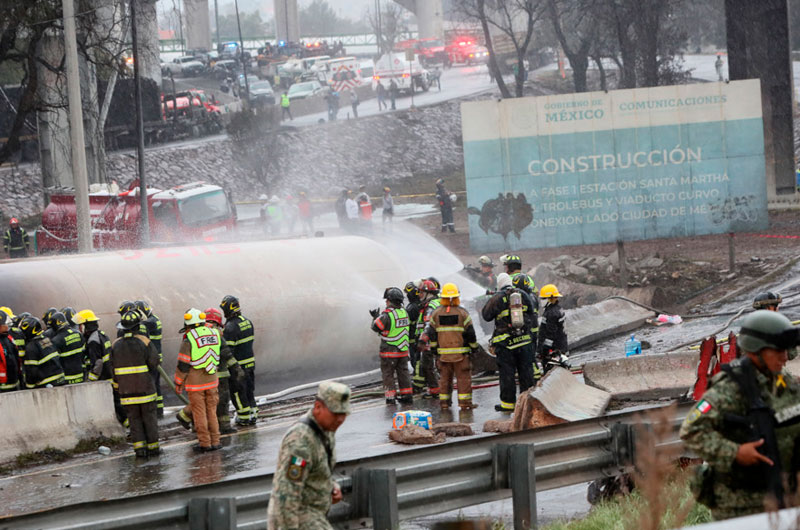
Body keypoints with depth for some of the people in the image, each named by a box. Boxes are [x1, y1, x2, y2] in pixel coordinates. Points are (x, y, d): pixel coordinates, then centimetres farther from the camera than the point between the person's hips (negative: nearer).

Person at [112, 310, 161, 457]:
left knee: (134, 419, 8)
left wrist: (118, 384, 15)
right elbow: (154, 362, -10)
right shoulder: (144, 341, -8)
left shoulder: (116, 344, 3)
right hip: (144, 387, -3)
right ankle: (153, 446, 9)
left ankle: (139, 447, 2)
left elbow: (112, 367, 6)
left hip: (126, 390, 3)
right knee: (149, 417, 7)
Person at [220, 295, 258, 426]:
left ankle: (244, 418, 9)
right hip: (250, 361, 8)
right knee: (249, 390, 17)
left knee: (238, 393, 4)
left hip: (238, 364, -8)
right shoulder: (247, 322, 5)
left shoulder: (230, 327, -21)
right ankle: (253, 415, 21)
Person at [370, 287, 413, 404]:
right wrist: (378, 316, 16)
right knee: (403, 373, 14)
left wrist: (376, 317, 7)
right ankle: (406, 395, 16)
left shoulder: (387, 315, -19)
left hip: (389, 351, -6)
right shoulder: (404, 312, 2)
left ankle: (390, 397, 2)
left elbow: (375, 327, -12)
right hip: (403, 350, 6)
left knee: (388, 374, 4)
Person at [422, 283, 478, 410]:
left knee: (444, 377, 10)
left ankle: (444, 402, 11)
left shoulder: (435, 313, 2)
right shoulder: (463, 313, -5)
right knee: (463, 377, 1)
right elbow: (470, 333, -4)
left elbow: (431, 333, 3)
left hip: (443, 352, 3)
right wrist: (474, 347, 8)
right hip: (460, 351, -3)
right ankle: (465, 402, -1)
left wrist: (433, 348, 13)